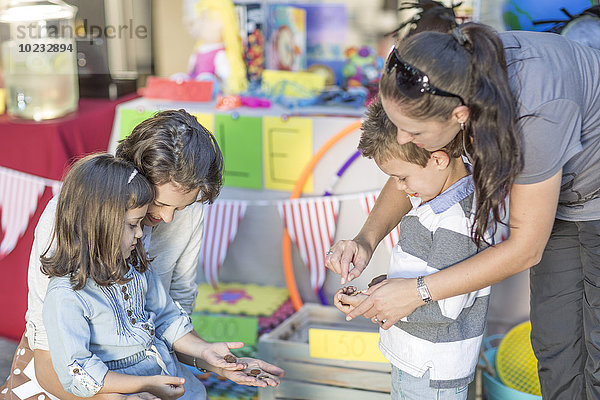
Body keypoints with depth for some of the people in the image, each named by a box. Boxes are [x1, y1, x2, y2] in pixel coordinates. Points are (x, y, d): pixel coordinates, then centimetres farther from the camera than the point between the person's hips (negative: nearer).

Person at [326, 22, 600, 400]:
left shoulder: (535, 113, -42)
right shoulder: (457, 74, -23)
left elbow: (525, 248, -29)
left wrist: (418, 292, -27)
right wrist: (366, 239, -20)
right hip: (561, 192, 6)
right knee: (553, 342, 8)